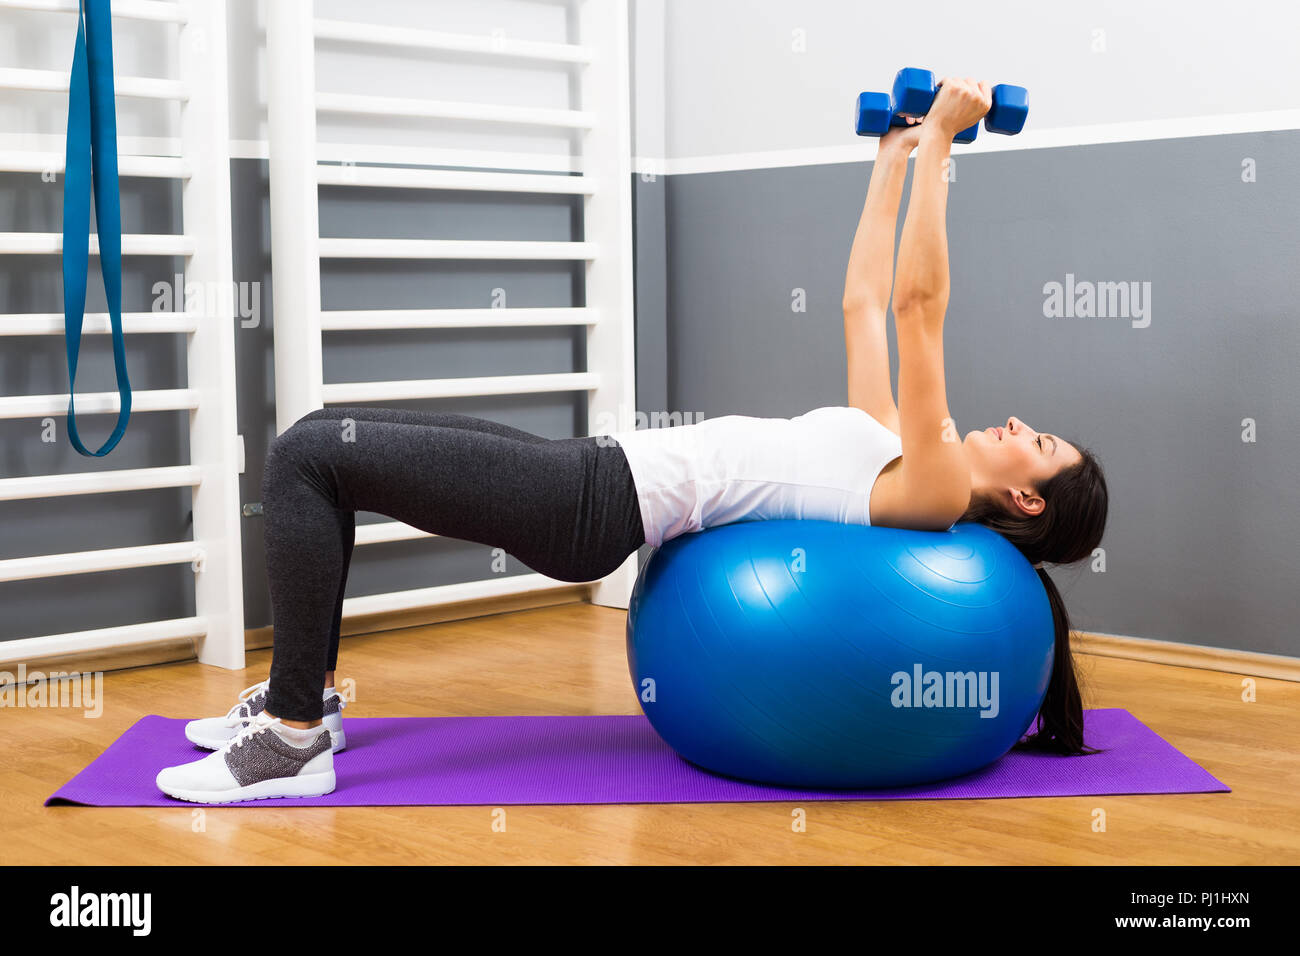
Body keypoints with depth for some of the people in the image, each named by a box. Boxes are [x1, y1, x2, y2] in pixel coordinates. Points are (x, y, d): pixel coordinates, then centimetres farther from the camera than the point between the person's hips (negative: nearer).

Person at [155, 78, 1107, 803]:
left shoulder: (935, 490, -9)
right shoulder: (892, 448, 16)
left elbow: (915, 302, -15)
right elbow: (864, 301, 24)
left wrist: (941, 133, -13)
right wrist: (895, 158, 28)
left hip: (596, 507, -9)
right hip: (599, 469, 9)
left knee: (308, 457, -15)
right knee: (322, 439, 11)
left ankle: (294, 739, -9)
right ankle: (304, 691, 16)